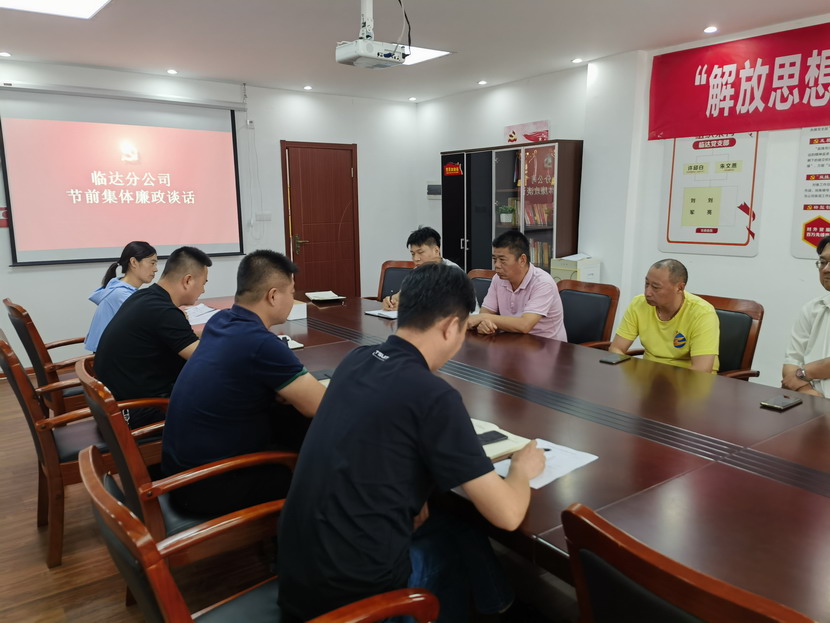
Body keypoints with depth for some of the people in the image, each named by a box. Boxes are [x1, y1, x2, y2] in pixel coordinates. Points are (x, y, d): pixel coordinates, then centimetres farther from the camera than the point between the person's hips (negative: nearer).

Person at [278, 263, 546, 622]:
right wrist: (523, 469, 6)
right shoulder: (432, 396, -20)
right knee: (461, 538, 22)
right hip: (352, 588, -6)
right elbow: (507, 515, -14)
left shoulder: (355, 360, 1)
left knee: (446, 526, 26)